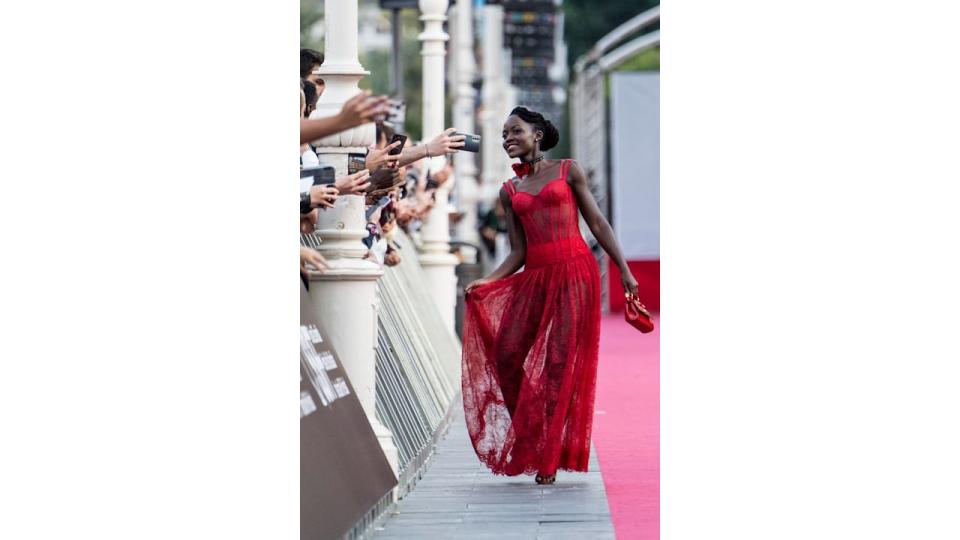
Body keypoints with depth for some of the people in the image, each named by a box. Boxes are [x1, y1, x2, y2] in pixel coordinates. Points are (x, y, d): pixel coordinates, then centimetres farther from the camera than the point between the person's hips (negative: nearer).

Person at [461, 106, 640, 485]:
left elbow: (597, 223, 6)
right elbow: (517, 252, 11)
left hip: (574, 270, -4)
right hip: (534, 276, 4)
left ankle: (549, 459, -1)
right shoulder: (509, 191, 16)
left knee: (561, 362, -6)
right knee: (506, 354, -8)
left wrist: (624, 270, 0)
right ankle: (530, 438, 9)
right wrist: (485, 283, -4)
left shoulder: (567, 170, 7)